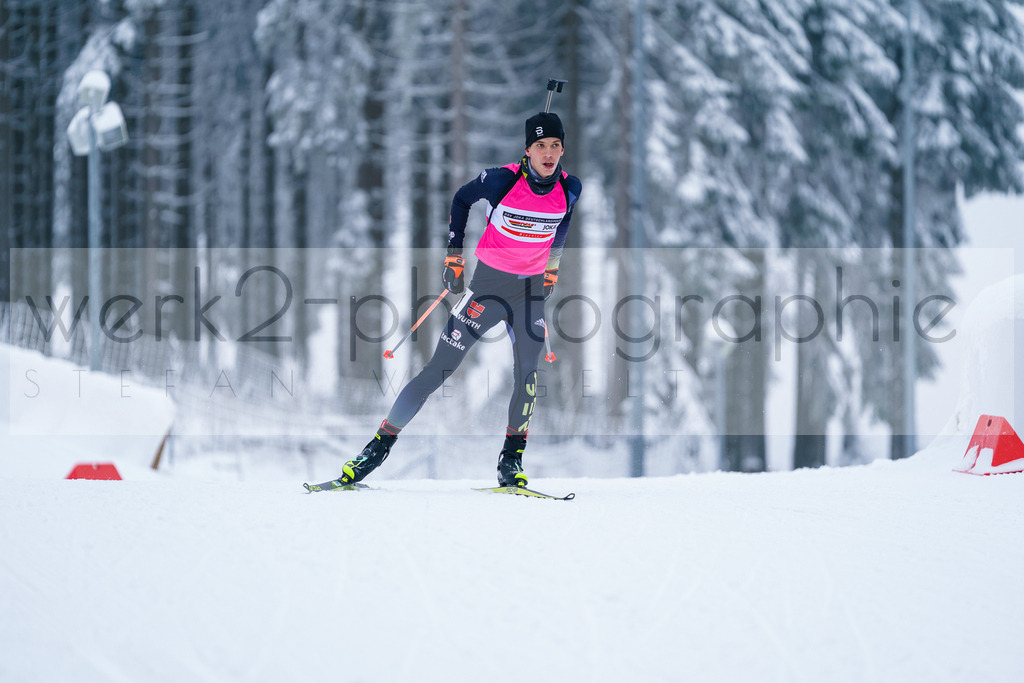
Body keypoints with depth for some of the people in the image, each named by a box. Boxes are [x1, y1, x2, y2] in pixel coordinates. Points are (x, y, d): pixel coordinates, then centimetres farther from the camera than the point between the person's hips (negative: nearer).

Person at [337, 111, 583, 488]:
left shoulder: (570, 188, -8)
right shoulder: (501, 180, -18)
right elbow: (462, 199, 1)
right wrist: (454, 255, 1)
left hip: (531, 288, 3)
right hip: (489, 283, -3)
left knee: (527, 372, -12)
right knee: (441, 365, -6)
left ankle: (511, 460, 3)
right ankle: (380, 445, 0)